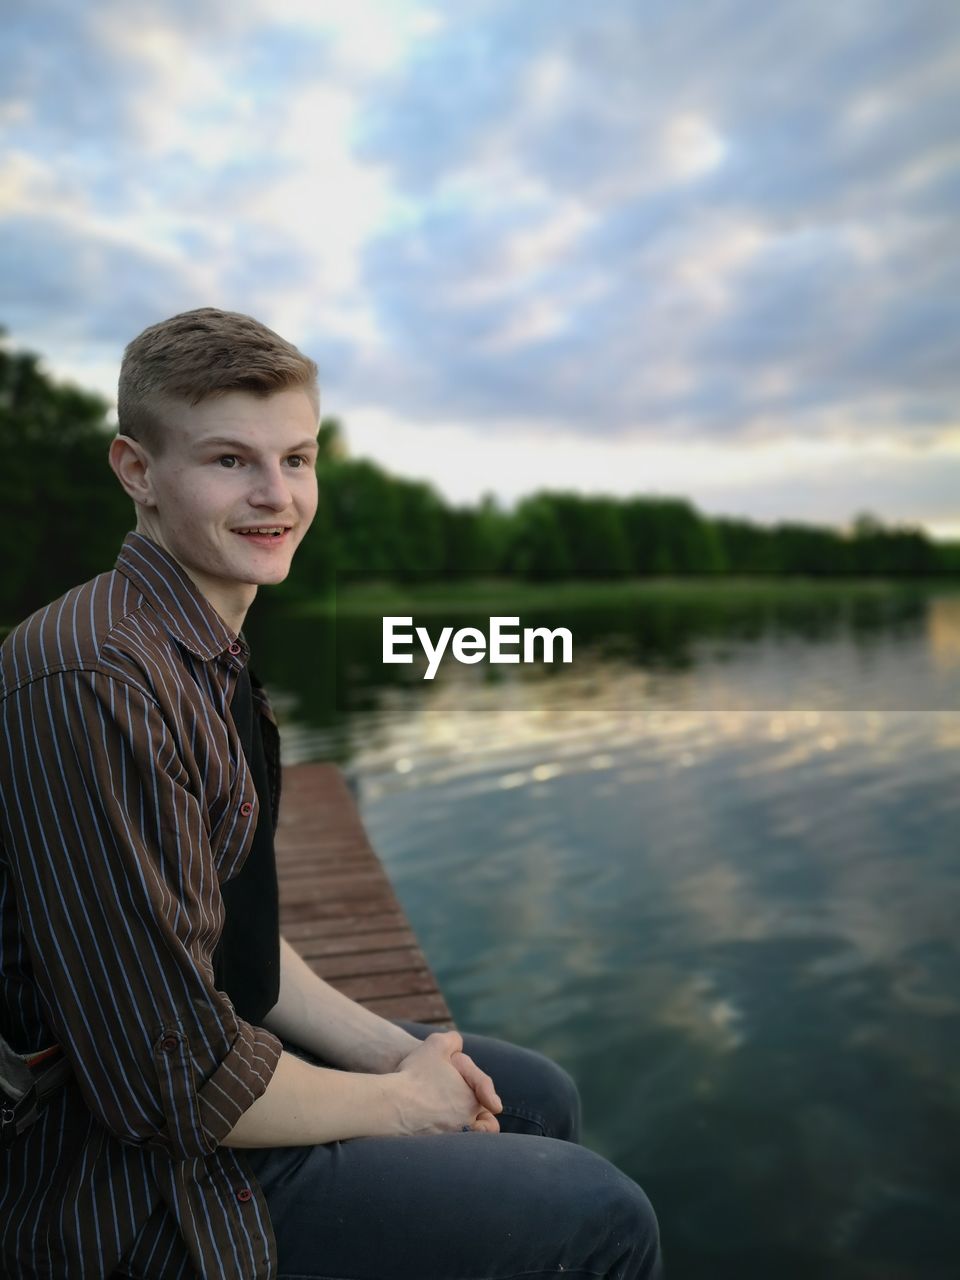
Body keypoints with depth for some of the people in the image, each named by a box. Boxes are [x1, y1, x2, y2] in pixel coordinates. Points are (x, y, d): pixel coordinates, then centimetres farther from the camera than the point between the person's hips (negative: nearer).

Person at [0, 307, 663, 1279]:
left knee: (539, 1097, 19)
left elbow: (236, 934, 9)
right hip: (141, 1181, -9)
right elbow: (172, 1079, -27)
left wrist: (394, 1047, 0)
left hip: (225, 1041, 9)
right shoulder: (95, 685, -29)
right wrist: (400, 1101, -12)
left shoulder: (208, 654, 3)